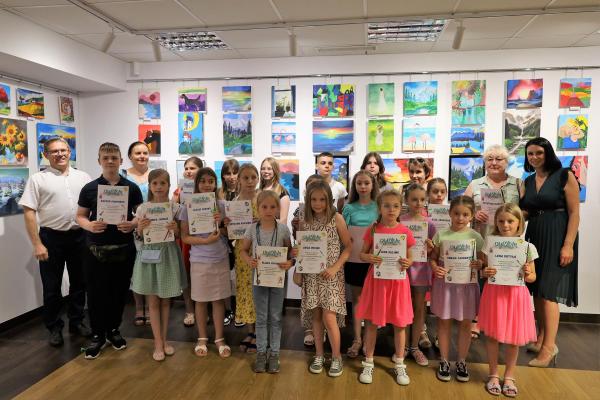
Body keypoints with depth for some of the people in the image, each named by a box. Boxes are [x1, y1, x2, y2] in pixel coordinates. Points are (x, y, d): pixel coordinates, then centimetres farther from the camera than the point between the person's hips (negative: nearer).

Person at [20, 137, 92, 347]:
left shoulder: (83, 177, 6)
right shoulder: (38, 179, -3)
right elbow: (29, 212, -7)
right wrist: (37, 244, -12)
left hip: (79, 236, 3)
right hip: (51, 238, -3)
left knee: (79, 283, 14)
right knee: (52, 287, 8)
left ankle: (76, 322, 30)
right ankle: (54, 328, 24)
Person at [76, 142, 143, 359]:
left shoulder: (131, 188, 1)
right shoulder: (89, 188, 1)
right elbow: (80, 216, 6)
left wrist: (133, 224, -16)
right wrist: (89, 225, -15)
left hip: (124, 248, 1)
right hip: (96, 249, 0)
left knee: (119, 292, 10)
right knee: (96, 293, 5)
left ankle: (113, 330, 30)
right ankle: (97, 334, 23)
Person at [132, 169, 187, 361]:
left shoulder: (175, 207, -2)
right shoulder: (143, 208, -1)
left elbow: (179, 236, 2)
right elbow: (140, 236, 3)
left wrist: (175, 229, -19)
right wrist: (140, 228, -17)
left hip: (168, 254, 0)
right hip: (149, 253, 0)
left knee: (165, 301, 11)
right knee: (153, 301, 6)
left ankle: (164, 339, 26)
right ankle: (158, 343, 17)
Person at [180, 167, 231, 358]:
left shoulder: (221, 206, -1)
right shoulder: (189, 207, -6)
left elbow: (228, 234, 3)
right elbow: (185, 237, -7)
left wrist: (219, 224, -16)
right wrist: (206, 240, -20)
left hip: (221, 259, 2)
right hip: (199, 260, -1)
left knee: (219, 299, 9)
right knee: (201, 300, 11)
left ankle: (219, 339, 23)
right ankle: (202, 338, 28)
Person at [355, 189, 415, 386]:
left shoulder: (405, 232, -3)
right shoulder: (372, 230, -4)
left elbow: (410, 258, 4)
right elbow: (362, 254, 2)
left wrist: (407, 263, -18)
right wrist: (368, 258, -19)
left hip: (397, 281, 1)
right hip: (376, 280, 0)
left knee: (399, 324, 11)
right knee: (372, 322, 9)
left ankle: (399, 365, 29)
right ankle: (368, 363, 25)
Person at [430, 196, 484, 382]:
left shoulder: (476, 237, -2)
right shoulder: (441, 235, -3)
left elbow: (481, 260, 3)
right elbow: (433, 258, 2)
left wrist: (479, 264, -19)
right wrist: (435, 269, -18)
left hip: (467, 284, 1)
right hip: (444, 283, 0)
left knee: (465, 323, 11)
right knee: (444, 322, 10)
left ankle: (461, 361, 29)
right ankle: (444, 361, 25)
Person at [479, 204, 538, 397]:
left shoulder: (528, 247, -3)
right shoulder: (490, 243, -4)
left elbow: (532, 277, 5)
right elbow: (483, 270, 2)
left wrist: (528, 274, -17)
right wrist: (485, 273, -20)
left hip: (515, 294, 0)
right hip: (494, 293, 0)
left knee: (514, 338, 9)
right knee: (492, 335, 8)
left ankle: (509, 376, 31)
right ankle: (493, 374, 27)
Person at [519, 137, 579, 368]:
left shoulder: (565, 176, -6)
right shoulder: (528, 181, 11)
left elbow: (574, 213, -10)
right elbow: (525, 212, 11)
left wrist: (568, 245, -16)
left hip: (557, 238, -6)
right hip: (535, 237, 6)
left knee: (548, 292, -7)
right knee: (537, 290, 10)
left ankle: (549, 347, 1)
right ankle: (541, 339, 23)